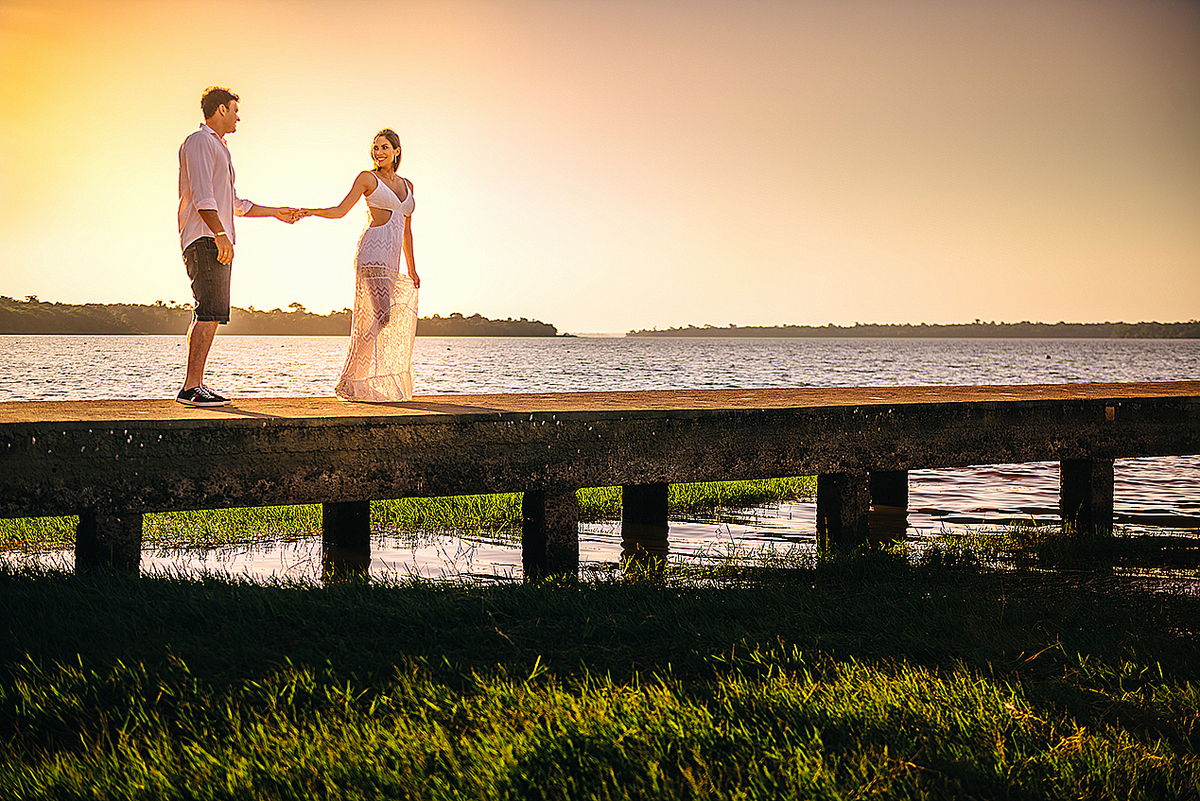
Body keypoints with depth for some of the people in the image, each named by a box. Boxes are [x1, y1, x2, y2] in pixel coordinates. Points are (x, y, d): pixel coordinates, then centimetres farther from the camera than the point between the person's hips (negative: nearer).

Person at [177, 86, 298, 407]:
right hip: (204, 239, -10)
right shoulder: (199, 142, -4)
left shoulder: (218, 148, 27)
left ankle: (194, 386, 6)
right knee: (211, 312, -17)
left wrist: (276, 212, 34)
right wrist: (220, 234, -24)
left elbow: (235, 204, 33)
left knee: (208, 315, 6)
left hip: (217, 242, 10)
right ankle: (192, 387, -21)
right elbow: (202, 194, -17)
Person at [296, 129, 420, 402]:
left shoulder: (406, 185, 22)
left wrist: (411, 269, 22)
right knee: (379, 317, -17)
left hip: (391, 262, 7)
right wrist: (311, 212, -16)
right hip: (372, 252, -7)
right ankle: (355, 385, -14)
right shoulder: (368, 178, 5)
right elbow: (340, 210, 1)